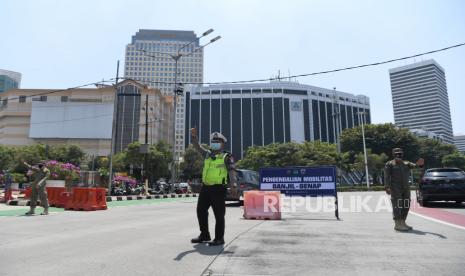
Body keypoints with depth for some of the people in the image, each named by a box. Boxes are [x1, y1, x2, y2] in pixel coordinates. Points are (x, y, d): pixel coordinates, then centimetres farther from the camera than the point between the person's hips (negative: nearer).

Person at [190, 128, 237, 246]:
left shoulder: (226, 157, -1)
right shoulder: (208, 154, 17)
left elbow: (232, 170, -14)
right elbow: (197, 147, 18)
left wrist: (233, 183, -30)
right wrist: (194, 136, 1)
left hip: (218, 189, -7)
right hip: (205, 187, 7)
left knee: (219, 214, 0)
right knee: (201, 211, 13)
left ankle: (219, 238, 11)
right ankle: (204, 235, 28)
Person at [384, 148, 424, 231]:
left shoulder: (406, 163, 15)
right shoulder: (389, 164, 0)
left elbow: (414, 165, -4)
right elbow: (386, 176, -7)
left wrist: (419, 164, -28)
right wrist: (387, 187, -19)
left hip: (406, 187, 6)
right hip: (395, 188, -6)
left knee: (406, 206, 8)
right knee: (397, 206, -10)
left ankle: (402, 223, 18)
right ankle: (397, 225, -9)